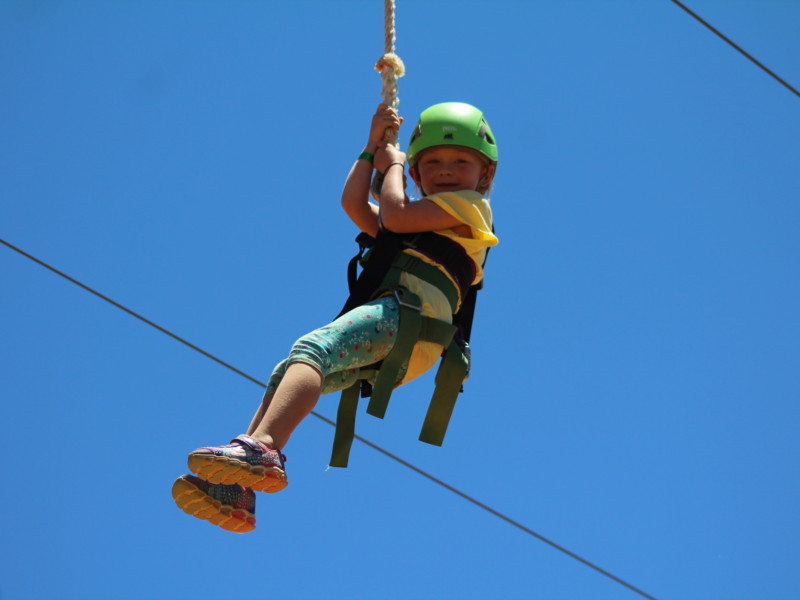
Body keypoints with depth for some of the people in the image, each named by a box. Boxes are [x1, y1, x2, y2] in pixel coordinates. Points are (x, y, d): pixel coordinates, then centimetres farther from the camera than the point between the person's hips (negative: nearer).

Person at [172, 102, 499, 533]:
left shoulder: (471, 205, 13)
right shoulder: (425, 222, 39)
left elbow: (395, 216, 0)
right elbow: (353, 204, 32)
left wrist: (391, 162, 18)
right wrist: (373, 146, 33)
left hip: (411, 311, -9)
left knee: (314, 348, -30)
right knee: (287, 375, -6)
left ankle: (264, 448, -51)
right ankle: (236, 490, -20)